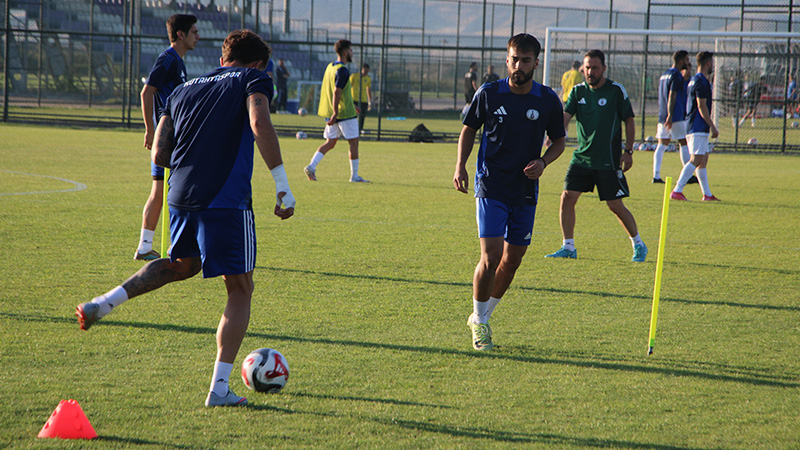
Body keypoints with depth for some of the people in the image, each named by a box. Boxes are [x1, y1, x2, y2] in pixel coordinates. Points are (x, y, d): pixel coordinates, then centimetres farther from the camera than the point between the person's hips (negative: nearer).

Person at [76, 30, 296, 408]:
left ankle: (104, 303, 17)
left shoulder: (184, 90, 20)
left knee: (184, 264, 32)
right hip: (227, 200, -6)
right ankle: (219, 388, 1)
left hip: (181, 198, 6)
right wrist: (282, 185, -17)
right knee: (240, 291, 7)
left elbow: (159, 155, 14)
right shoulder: (253, 80, 5)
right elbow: (260, 126, -17)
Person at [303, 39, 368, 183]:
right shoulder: (342, 70, -17)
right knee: (353, 142, 3)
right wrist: (335, 113, -27)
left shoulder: (330, 66, 12)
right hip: (345, 113, -8)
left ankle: (312, 166, -4)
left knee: (330, 143, 11)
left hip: (331, 113, 8)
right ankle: (354, 176, 6)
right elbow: (336, 92, -24)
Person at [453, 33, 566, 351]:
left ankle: (482, 316, 30)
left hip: (526, 192, 3)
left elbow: (559, 141, 10)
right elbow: (469, 129, 8)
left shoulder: (548, 100, -2)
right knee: (491, 257, -14)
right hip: (491, 188, -3)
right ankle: (479, 321, 6)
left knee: (512, 261, 8)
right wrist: (461, 165, -6)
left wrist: (543, 162, -10)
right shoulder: (488, 94, -5)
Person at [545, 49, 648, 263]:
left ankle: (639, 245, 17)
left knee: (615, 205, -2)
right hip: (581, 157, 4)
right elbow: (565, 116, -5)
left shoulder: (616, 90, -4)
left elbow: (629, 121, 1)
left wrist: (628, 152, -5)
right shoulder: (578, 91, 5)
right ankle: (568, 247, 4)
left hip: (609, 160, -4)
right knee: (567, 196, -7)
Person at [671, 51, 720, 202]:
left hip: (694, 127, 11)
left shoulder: (694, 80, 18)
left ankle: (707, 194, 14)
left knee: (703, 160, 11)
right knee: (696, 160, -14)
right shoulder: (701, 81, -13)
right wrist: (712, 126, -18)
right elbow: (702, 106, -18)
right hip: (699, 128, -11)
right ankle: (677, 191, -18)